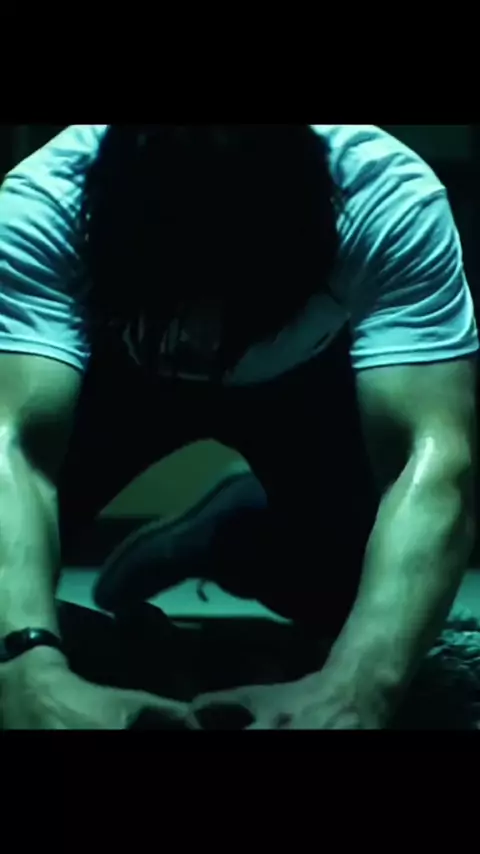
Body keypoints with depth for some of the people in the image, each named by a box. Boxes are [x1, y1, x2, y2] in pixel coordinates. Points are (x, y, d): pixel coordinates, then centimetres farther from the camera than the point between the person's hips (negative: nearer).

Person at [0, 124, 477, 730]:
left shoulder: (392, 198, -39)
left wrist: (357, 683, -64)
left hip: (305, 378, 0)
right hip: (120, 375, 0)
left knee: (377, 596, -19)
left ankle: (235, 537, 13)